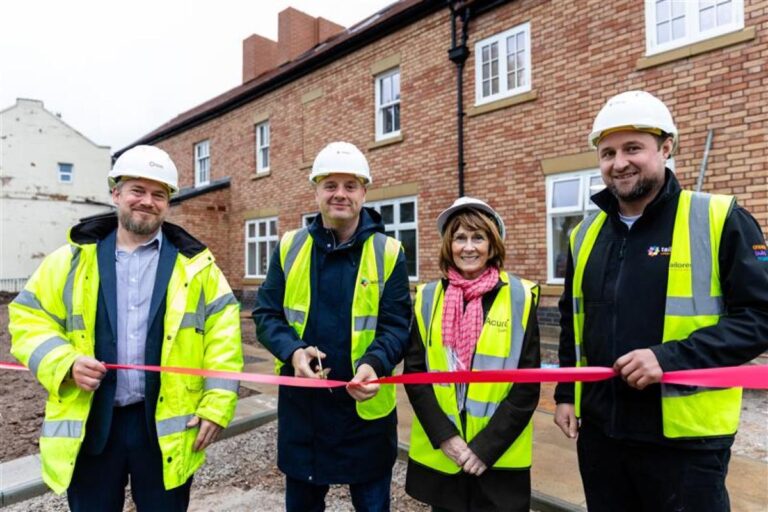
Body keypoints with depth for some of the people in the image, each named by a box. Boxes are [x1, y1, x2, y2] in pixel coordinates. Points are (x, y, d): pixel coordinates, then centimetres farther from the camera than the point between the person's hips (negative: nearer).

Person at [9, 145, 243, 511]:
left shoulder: (194, 263, 0)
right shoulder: (72, 259, 5)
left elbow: (222, 334, -2)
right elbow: (29, 318, 7)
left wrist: (217, 403, -8)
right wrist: (65, 363, -13)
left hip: (167, 424, -1)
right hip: (88, 423, 2)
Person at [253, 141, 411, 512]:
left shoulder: (388, 252, -7)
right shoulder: (290, 247, 0)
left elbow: (397, 325, -9)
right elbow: (266, 313, -1)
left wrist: (374, 364, -28)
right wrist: (293, 352, -19)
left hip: (365, 406, -2)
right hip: (301, 403, 2)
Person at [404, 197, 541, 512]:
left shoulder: (519, 297, -6)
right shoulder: (428, 297, -1)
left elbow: (527, 385, -6)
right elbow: (414, 372, -1)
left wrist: (486, 447, -11)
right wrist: (444, 436, -9)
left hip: (500, 458, -1)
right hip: (438, 454, 2)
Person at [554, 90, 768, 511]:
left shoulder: (720, 220, -7)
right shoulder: (585, 234, 7)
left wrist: (671, 357, -22)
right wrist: (566, 393, 12)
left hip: (685, 436, -4)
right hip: (599, 429, 5)